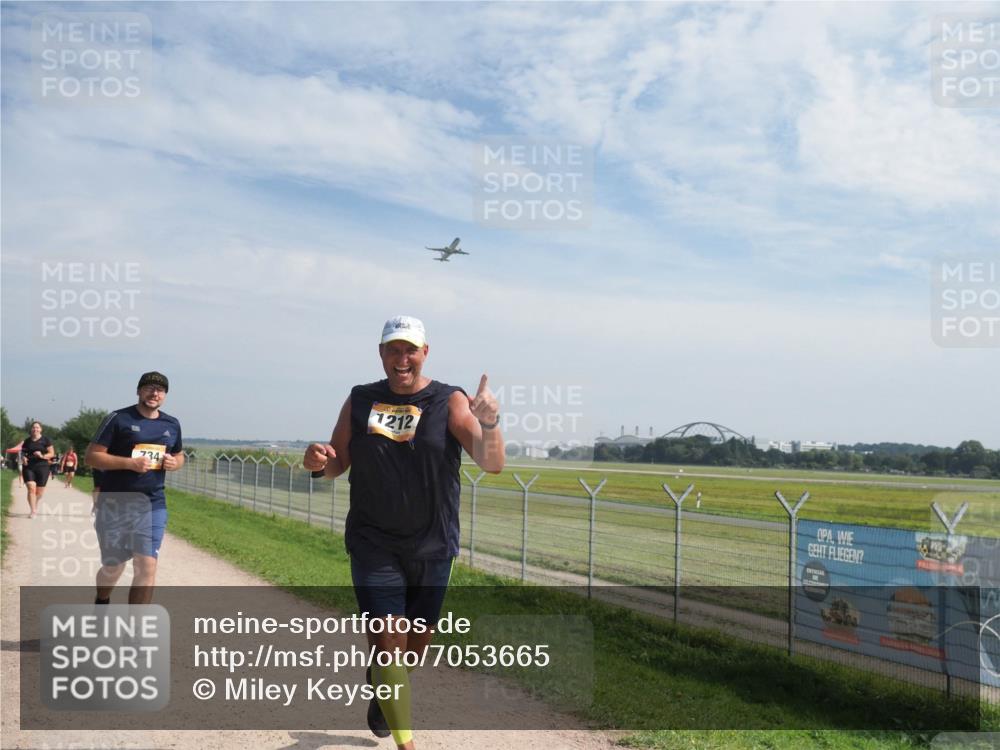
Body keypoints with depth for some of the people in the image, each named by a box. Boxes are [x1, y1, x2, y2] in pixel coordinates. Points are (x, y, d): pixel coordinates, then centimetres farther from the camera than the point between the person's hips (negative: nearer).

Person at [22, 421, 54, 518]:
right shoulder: (27, 441, 8)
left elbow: (52, 453, 0)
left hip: (42, 467, -1)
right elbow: (22, 452, 18)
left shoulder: (45, 440, 1)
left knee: (39, 491, 7)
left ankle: (35, 506, 37)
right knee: (31, 489, -14)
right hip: (29, 467, 1)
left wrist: (42, 456, -19)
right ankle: (33, 511, -11)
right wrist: (23, 457, -4)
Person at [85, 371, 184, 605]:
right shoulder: (118, 419, -5)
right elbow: (91, 456, -8)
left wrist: (174, 463, -1)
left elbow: (179, 456, 24)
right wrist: (130, 463, -20)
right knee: (113, 568, 11)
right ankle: (102, 603, 44)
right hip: (115, 504, -3)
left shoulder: (172, 425, 10)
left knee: (147, 567, -8)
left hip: (153, 505, 3)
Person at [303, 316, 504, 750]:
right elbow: (338, 464, 10)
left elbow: (492, 464, -18)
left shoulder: (450, 402, -7)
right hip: (373, 546, 0)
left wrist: (489, 422, -39)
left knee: (416, 645, 15)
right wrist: (320, 462, -14)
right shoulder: (360, 401, 2)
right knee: (387, 643, -8)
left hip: (433, 548, 0)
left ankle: (381, 687, 48)